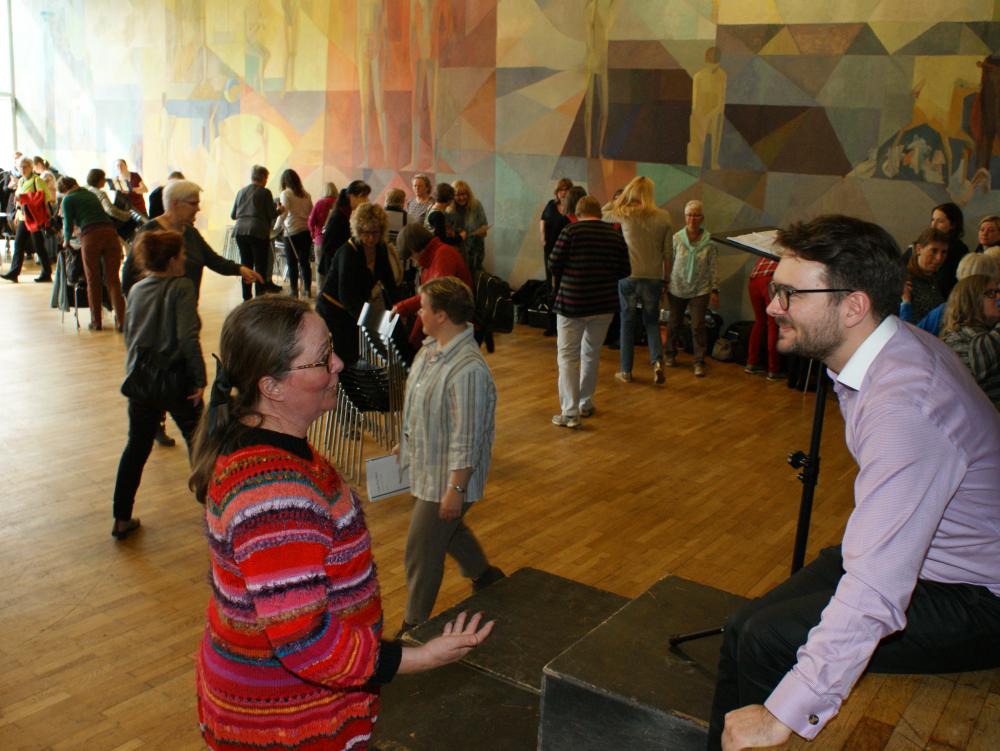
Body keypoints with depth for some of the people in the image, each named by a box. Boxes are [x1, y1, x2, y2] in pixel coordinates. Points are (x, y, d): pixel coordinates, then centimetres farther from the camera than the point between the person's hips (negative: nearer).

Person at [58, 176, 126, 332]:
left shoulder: (68, 200, 10)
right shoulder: (90, 194, 27)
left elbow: (69, 225, 8)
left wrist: (66, 241, 27)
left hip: (90, 236, -4)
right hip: (110, 232, 4)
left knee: (93, 281, 8)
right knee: (113, 279, 3)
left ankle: (96, 321, 11)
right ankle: (120, 320, -5)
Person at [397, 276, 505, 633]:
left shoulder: (468, 370, -31)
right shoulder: (432, 347, -2)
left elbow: (467, 440, -28)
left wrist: (456, 488, -23)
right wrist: (406, 443, 21)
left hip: (447, 476, -9)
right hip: (426, 464, 10)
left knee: (422, 551, 4)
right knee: (448, 528, 29)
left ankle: (416, 625, 24)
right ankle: (485, 575, 53)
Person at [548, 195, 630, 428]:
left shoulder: (571, 231, -9)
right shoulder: (616, 236, 3)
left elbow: (553, 264, -9)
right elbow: (625, 271, 7)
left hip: (572, 303, -4)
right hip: (605, 304, 4)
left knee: (568, 356, 1)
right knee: (592, 354, 20)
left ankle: (570, 413, -7)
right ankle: (586, 404, 30)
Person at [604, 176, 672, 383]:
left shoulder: (625, 214, -6)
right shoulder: (663, 217, -1)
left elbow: (602, 216, 12)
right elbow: (668, 252, 3)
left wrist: (615, 201, 22)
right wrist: (666, 278, 11)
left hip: (629, 276, -1)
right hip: (654, 278, 2)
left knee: (627, 322, 10)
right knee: (652, 321, 16)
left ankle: (626, 371, 15)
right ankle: (657, 360, -6)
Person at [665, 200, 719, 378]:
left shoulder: (709, 242, -5)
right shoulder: (676, 238, -5)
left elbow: (713, 267, -2)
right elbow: (669, 262, 2)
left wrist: (715, 290, -4)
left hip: (700, 290, -1)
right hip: (677, 288, 1)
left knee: (698, 326, -4)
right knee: (674, 323, 13)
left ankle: (699, 362, 4)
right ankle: (671, 355, 33)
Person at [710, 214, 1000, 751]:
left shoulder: (904, 408, -35)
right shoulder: (897, 345, -4)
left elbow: (875, 596, -38)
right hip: (909, 552, 9)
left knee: (768, 640, -21)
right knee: (743, 627, 0)